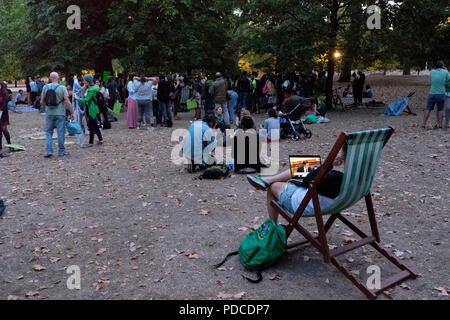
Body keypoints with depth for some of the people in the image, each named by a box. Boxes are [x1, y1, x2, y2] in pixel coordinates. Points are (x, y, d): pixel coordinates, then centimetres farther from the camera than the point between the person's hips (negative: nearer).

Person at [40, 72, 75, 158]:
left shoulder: (45, 87, 2)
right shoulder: (62, 88, -8)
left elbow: (42, 102, 5)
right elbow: (67, 102, -13)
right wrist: (72, 113, -7)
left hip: (49, 113, 3)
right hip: (60, 113, -2)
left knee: (48, 132, 11)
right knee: (61, 133, 6)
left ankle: (49, 151, 3)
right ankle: (61, 151, 13)